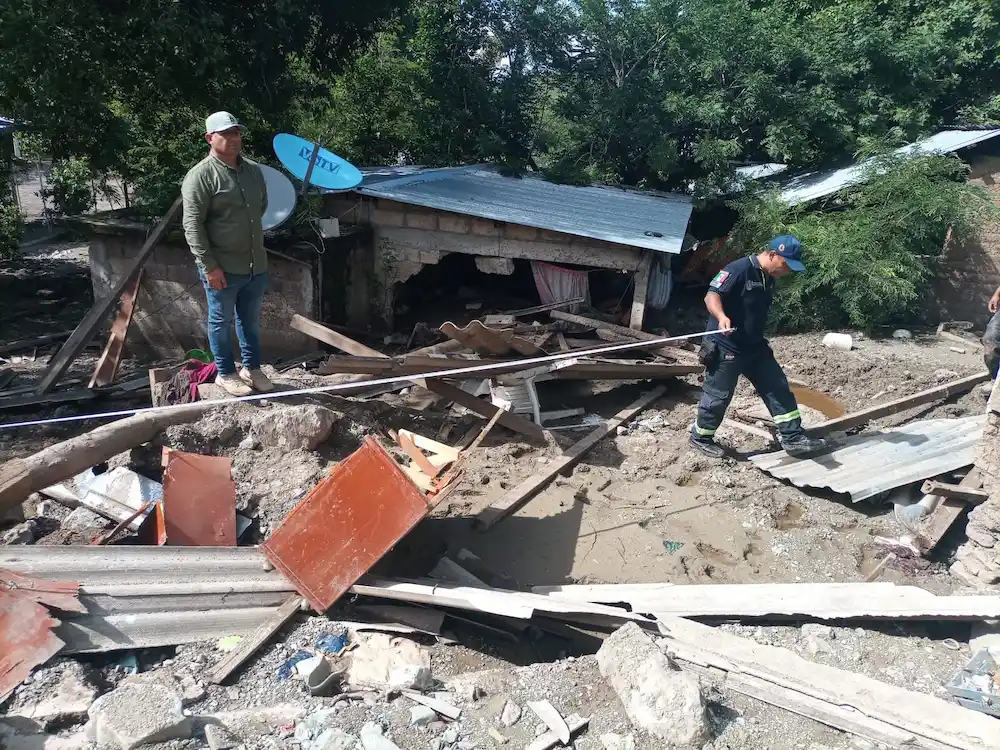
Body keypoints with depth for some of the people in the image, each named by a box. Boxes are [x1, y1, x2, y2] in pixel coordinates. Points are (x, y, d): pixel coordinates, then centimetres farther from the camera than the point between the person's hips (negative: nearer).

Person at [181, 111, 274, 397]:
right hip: (223, 268, -6)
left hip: (256, 264, 6)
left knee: (251, 320, 17)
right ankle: (226, 374, 21)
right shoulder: (201, 175, -12)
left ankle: (251, 368, 32)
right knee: (222, 322, 8)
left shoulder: (254, 170, 8)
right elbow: (192, 224, -16)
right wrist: (209, 265, -19)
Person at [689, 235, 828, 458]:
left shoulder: (769, 279, 9)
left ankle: (792, 438, 13)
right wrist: (722, 317, -44)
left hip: (755, 346, 9)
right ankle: (700, 437, 23)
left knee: (778, 387, 6)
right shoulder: (738, 269, -19)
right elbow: (711, 295, -26)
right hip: (726, 347, -9)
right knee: (719, 395, 3)